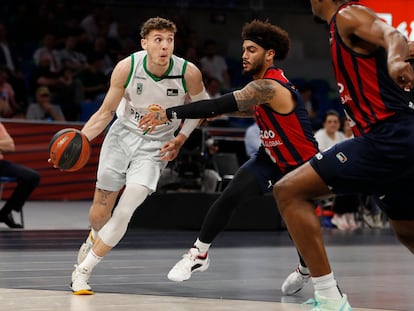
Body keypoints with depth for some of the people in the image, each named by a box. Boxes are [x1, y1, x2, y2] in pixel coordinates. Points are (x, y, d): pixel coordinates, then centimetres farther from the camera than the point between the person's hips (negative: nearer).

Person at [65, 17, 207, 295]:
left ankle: (83, 271, -4)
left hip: (155, 146, -1)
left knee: (124, 211, -19)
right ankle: (95, 238, 47)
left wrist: (180, 140, -10)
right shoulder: (127, 68, -19)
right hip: (122, 136, 1)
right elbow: (107, 111, -7)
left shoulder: (189, 73, -21)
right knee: (99, 213, 9)